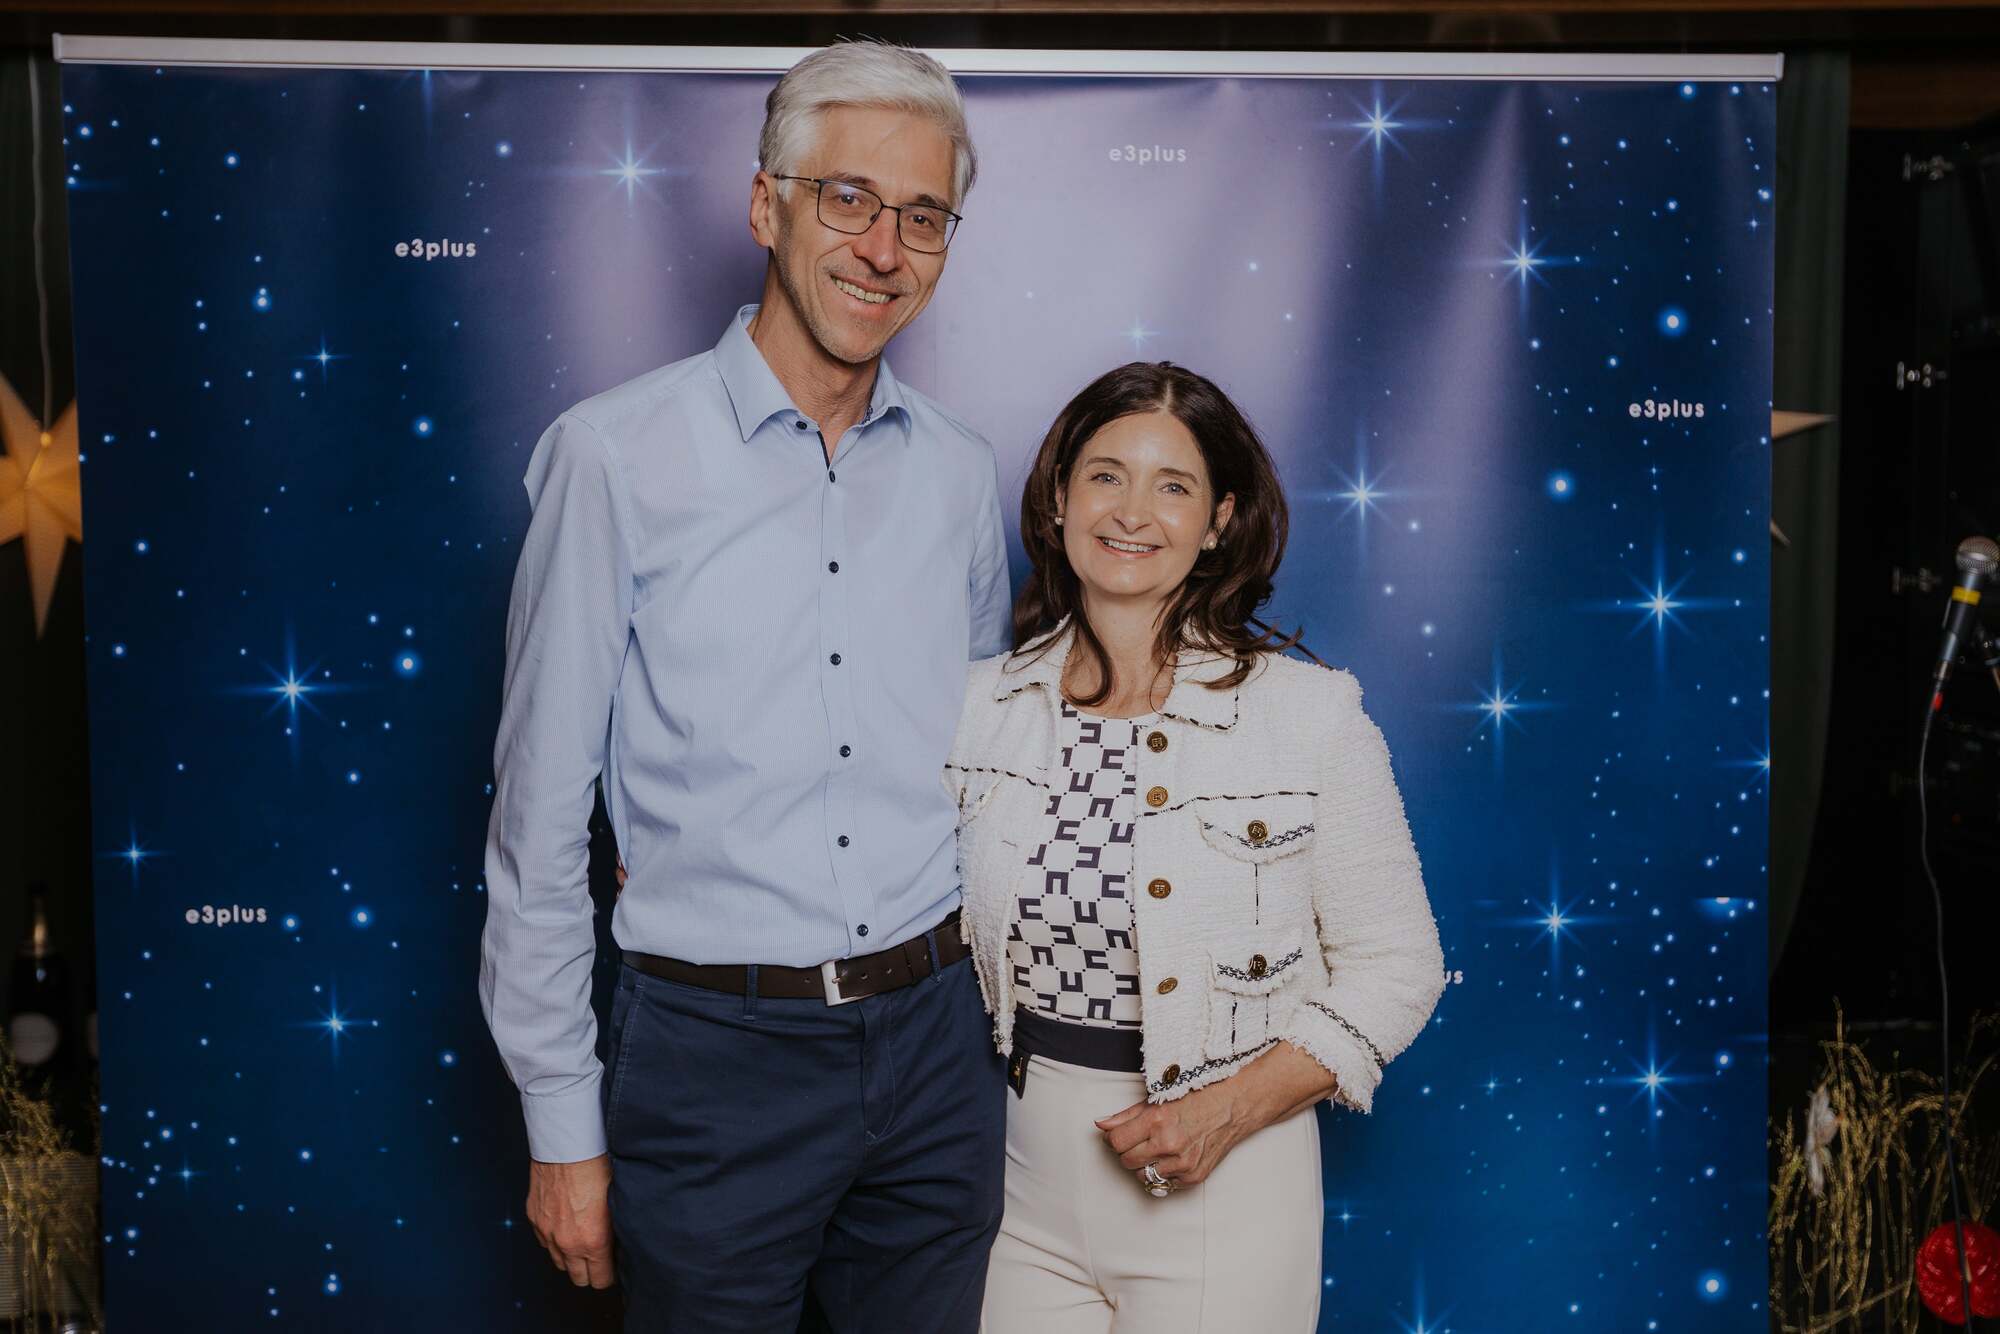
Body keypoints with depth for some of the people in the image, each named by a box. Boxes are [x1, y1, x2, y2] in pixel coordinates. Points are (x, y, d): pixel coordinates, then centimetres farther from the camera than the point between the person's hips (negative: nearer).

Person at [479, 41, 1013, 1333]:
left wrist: (1004, 1018, 15)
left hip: (935, 1041, 4)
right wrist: (561, 1122, -4)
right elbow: (542, 810, -6)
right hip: (715, 1056, -3)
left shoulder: (960, 472, 4)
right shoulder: (616, 454, -8)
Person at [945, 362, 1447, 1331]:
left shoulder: (1312, 714, -9)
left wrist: (1232, 1109, -15)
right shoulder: (980, 705, 0)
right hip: (1020, 1178, 3)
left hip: (1226, 1181, -2)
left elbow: (1394, 967, -5)